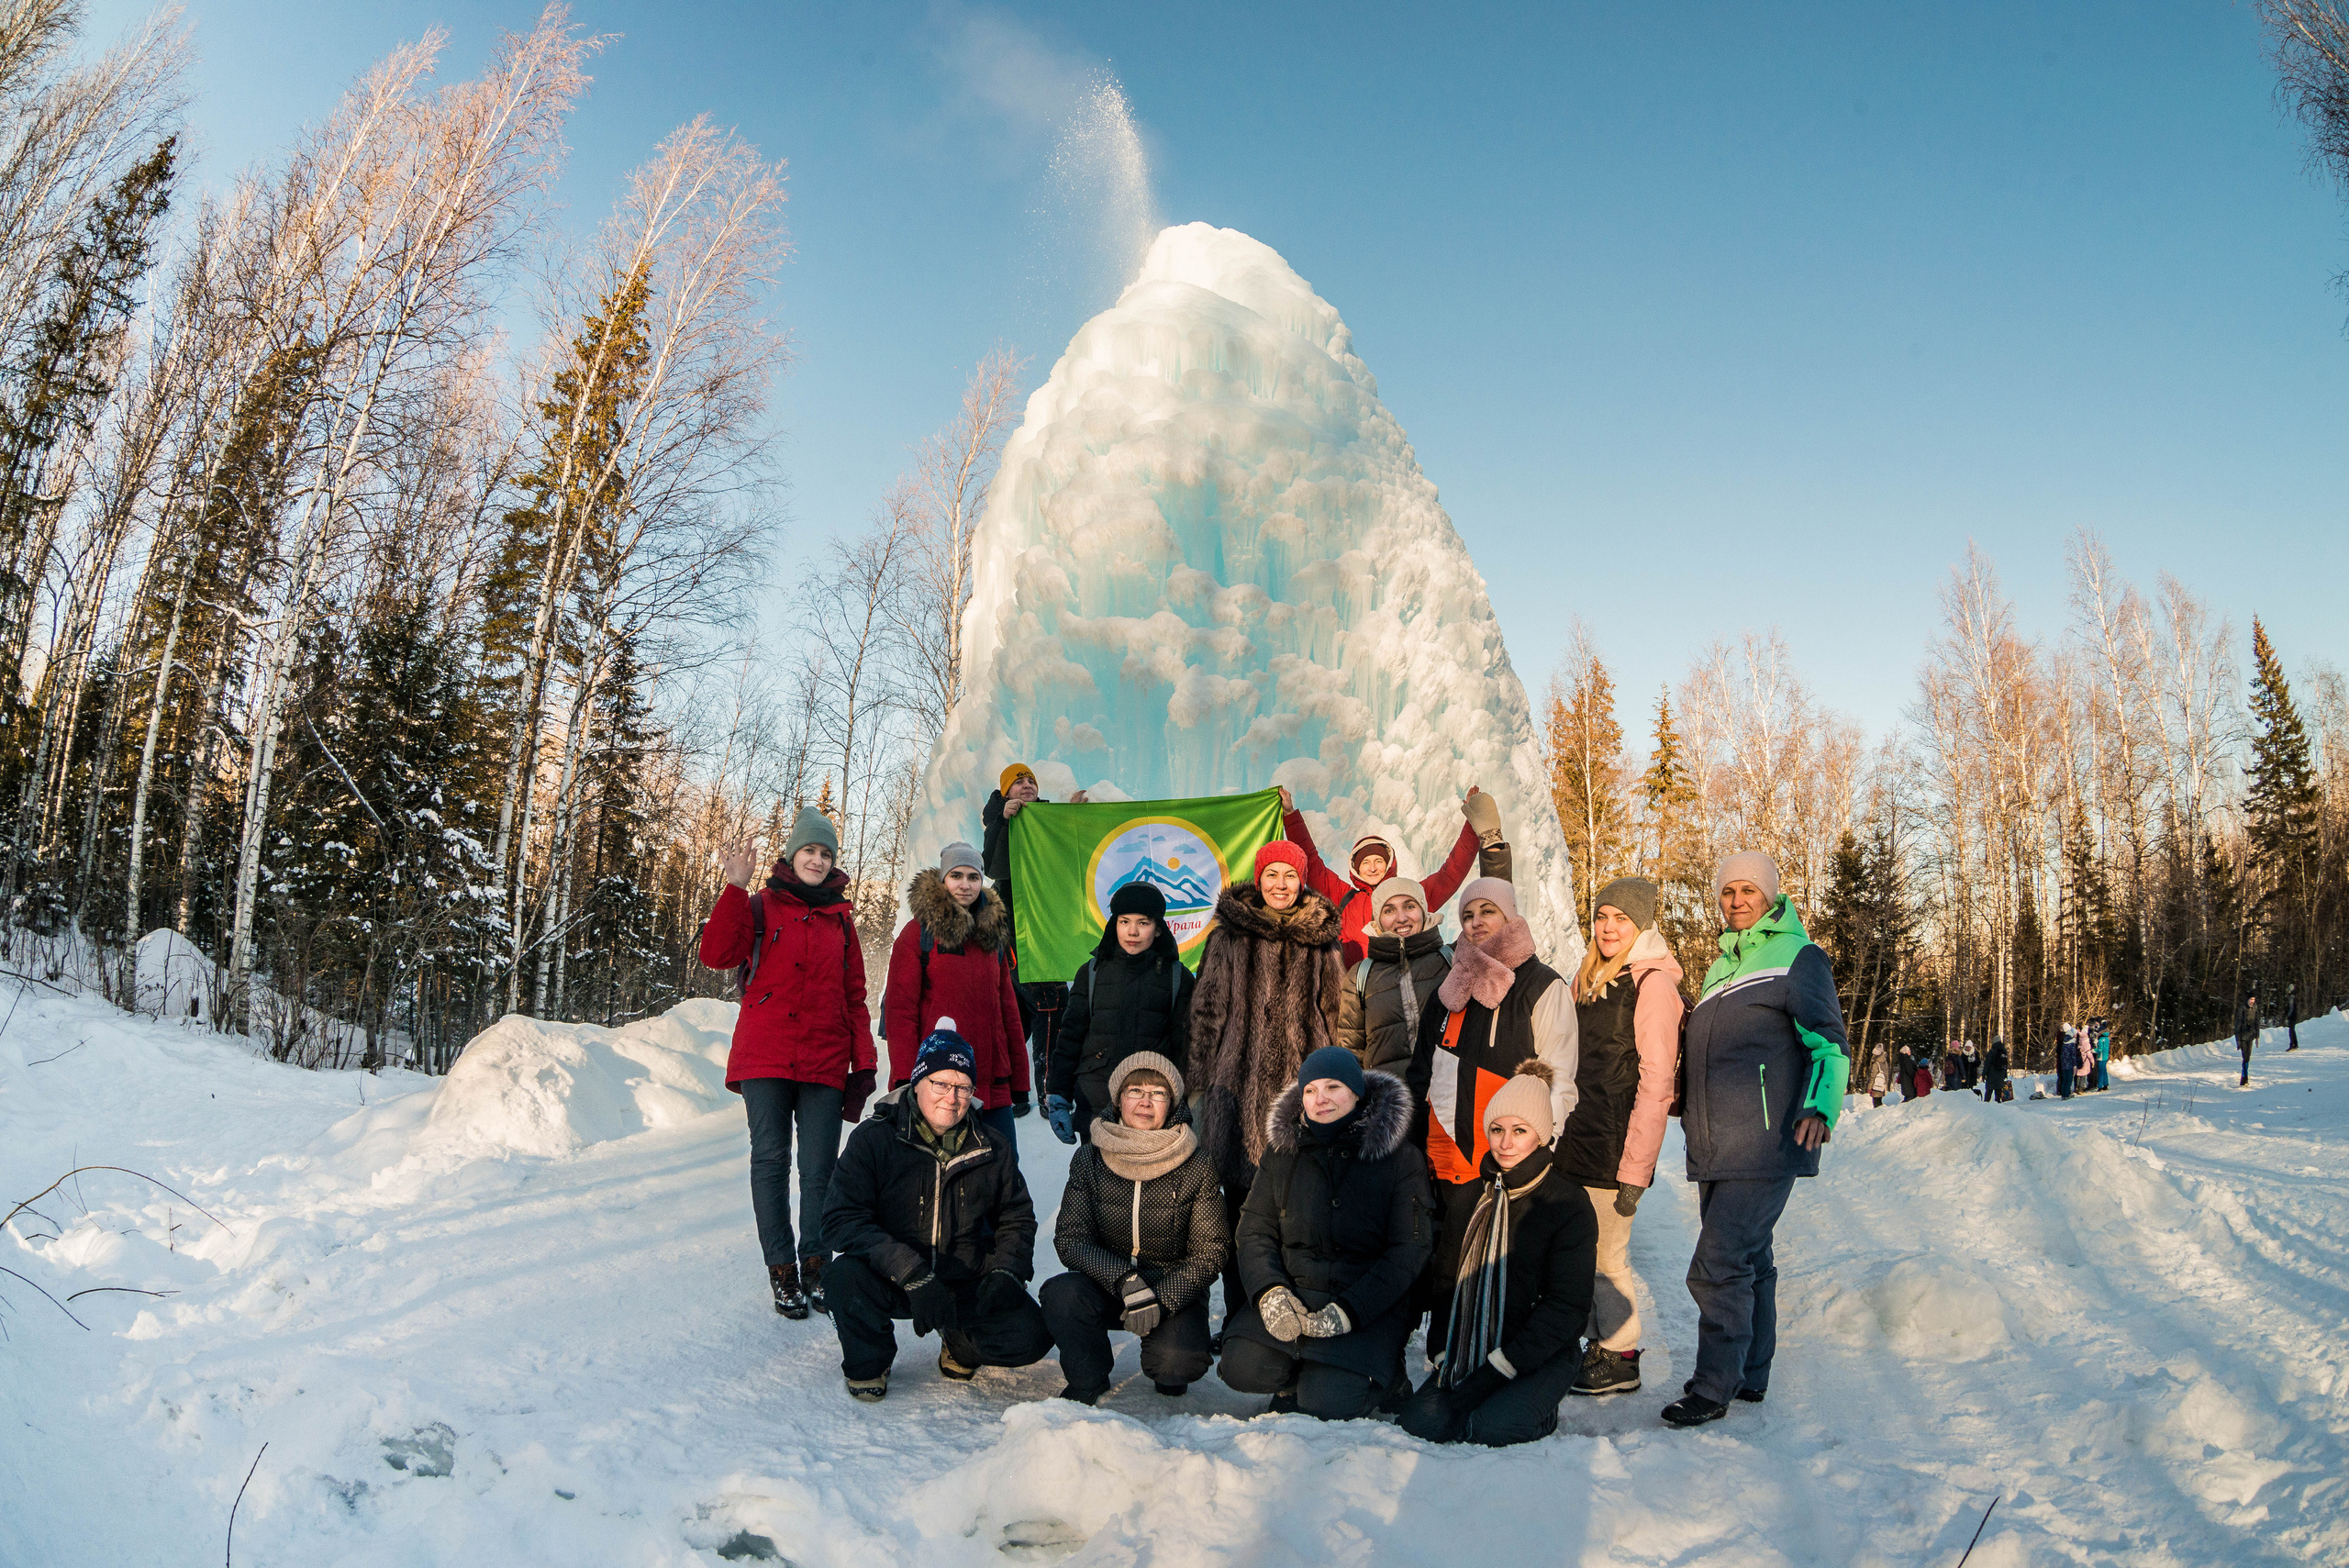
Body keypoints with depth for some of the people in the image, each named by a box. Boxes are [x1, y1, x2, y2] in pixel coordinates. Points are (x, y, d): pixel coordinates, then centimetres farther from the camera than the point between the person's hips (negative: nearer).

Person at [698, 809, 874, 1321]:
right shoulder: (762, 907, 6)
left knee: (819, 1167, 0)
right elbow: (717, 954, -11)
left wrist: (864, 1062, 8)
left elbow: (854, 995, 15)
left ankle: (814, 1264, 11)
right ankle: (781, 1269, 8)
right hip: (765, 1059, -2)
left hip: (824, 1063, 2)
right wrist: (734, 889, -17)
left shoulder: (841, 918, 15)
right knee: (771, 1160, -1)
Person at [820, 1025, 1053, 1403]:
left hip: (968, 1283, 2)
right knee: (846, 1275, -34)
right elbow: (843, 1219, -19)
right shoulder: (874, 1138, -10)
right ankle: (868, 1363, -1)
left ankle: (961, 1342, 15)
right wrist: (912, 1274, -30)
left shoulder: (991, 1148, 1)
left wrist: (1005, 1271, -8)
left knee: (1030, 1336, -20)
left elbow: (1017, 1217, 13)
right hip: (893, 1283, -2)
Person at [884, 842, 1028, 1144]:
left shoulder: (994, 935, 16)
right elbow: (899, 1011, -6)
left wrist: (1020, 1084, 13)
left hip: (992, 1085, 5)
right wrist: (906, 1082, -14)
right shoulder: (918, 933, 1)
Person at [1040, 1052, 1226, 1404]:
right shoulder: (1089, 1160, -5)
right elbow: (1070, 1239, -9)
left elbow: (1210, 1251, -6)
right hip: (1105, 1282, 1)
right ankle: (1087, 1381, 0)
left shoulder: (1197, 1170, -8)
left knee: (1176, 1363, -28)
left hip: (1174, 1292, -1)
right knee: (1060, 1294, -30)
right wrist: (1125, 1281, -26)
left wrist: (1161, 1299, -21)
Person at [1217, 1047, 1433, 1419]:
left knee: (1330, 1402, -22)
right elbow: (1254, 1230, 6)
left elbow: (1408, 1250, -8)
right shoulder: (1283, 1149, 6)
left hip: (1372, 1305, -3)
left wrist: (1349, 1310, -19)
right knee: (1242, 1369, -20)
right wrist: (1269, 1291, -14)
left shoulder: (1400, 1158, -5)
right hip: (1292, 1293, 3)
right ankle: (1300, 1373, 11)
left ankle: (1381, 1370, 10)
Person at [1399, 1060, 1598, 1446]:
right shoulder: (1475, 1196, 8)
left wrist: (1498, 1368, -17)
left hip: (1543, 1355, -4)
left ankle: (1539, 1408, 3)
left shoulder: (1569, 1209, -8)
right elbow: (1450, 1280, 13)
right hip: (1470, 1352, 4)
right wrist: (1445, 1356, -1)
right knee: (1421, 1420, -20)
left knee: (1491, 1428, -28)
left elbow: (1567, 1309, -11)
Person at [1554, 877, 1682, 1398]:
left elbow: (1655, 1083, -15)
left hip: (1615, 1147, -7)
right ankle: (1598, 1345, 26)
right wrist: (1560, 1135, 16)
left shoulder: (1652, 984, -11)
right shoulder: (1591, 980, 14)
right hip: (1577, 1140, 7)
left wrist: (1635, 1170, -17)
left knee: (1607, 1256, 1)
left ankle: (1620, 1359, 18)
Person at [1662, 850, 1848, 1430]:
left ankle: (1714, 1387, -4)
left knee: (1718, 1266, -12)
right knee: (1748, 1262, 15)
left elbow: (1828, 1042, -10)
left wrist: (1820, 1106, -24)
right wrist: (1687, 1099, 24)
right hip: (1716, 1147, 7)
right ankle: (1749, 1376, 24)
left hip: (1765, 1145, -7)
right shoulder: (1720, 966, 20)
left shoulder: (1798, 956, -2)